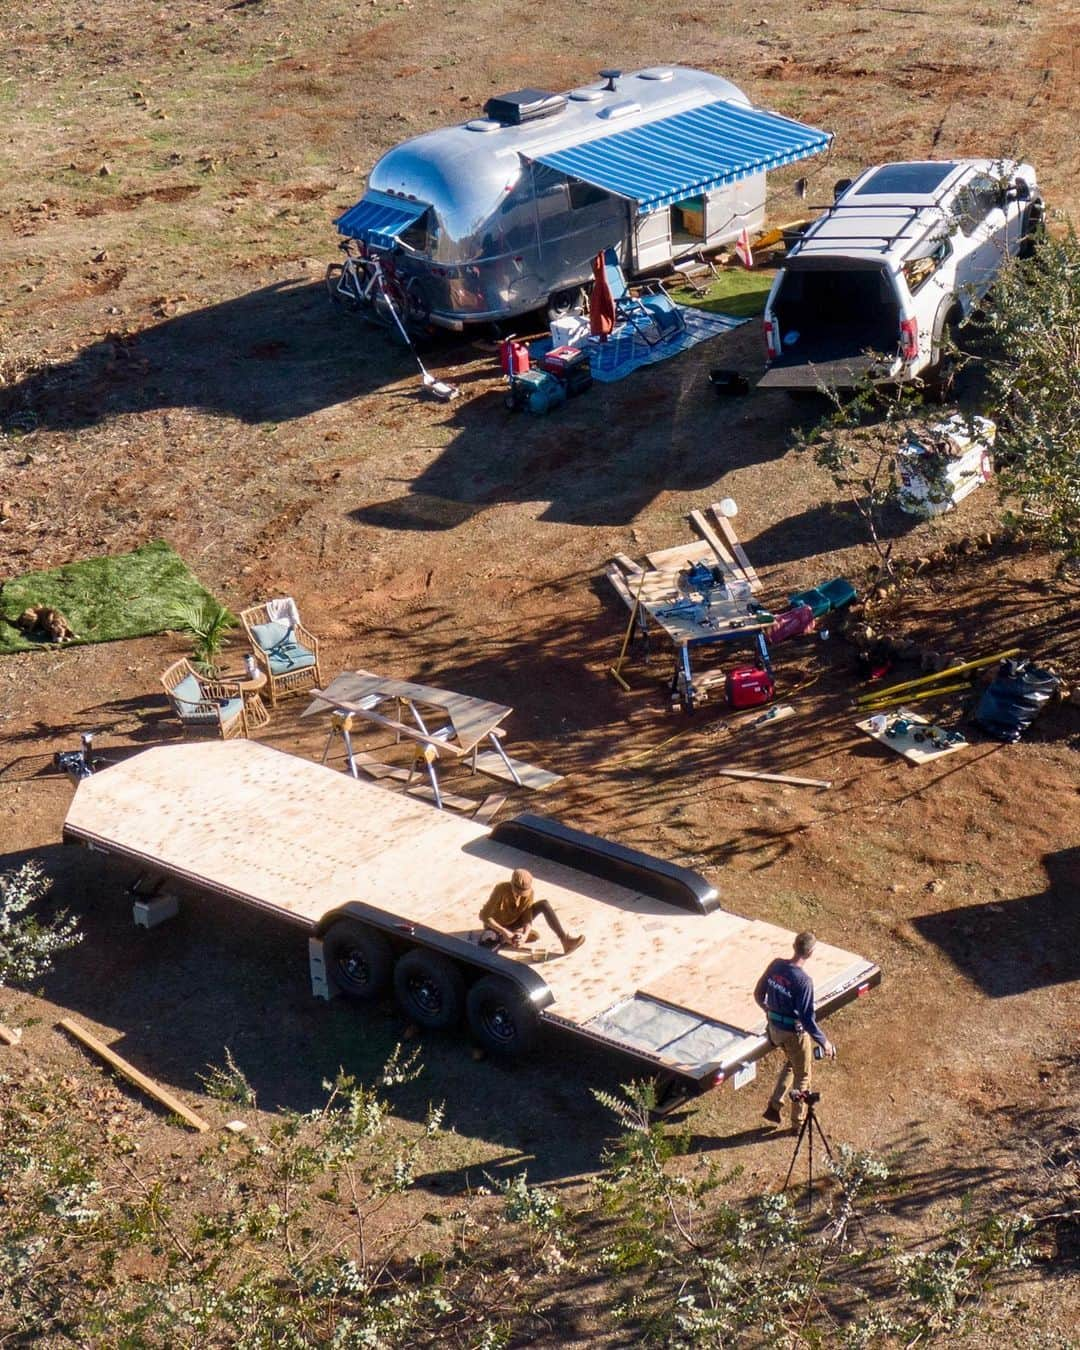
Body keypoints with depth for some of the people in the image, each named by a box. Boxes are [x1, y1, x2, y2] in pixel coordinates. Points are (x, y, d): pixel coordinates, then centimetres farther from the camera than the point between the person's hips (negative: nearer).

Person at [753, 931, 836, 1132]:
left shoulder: (775, 965, -10)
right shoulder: (803, 981, -30)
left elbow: (758, 994, 3)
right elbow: (807, 1019, -27)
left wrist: (767, 1010, 22)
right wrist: (825, 1042, -16)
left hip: (775, 1028, 6)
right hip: (795, 1032, -6)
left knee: (790, 1063, 32)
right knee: (802, 1076, 17)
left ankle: (774, 1106, 28)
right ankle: (798, 1123, 30)